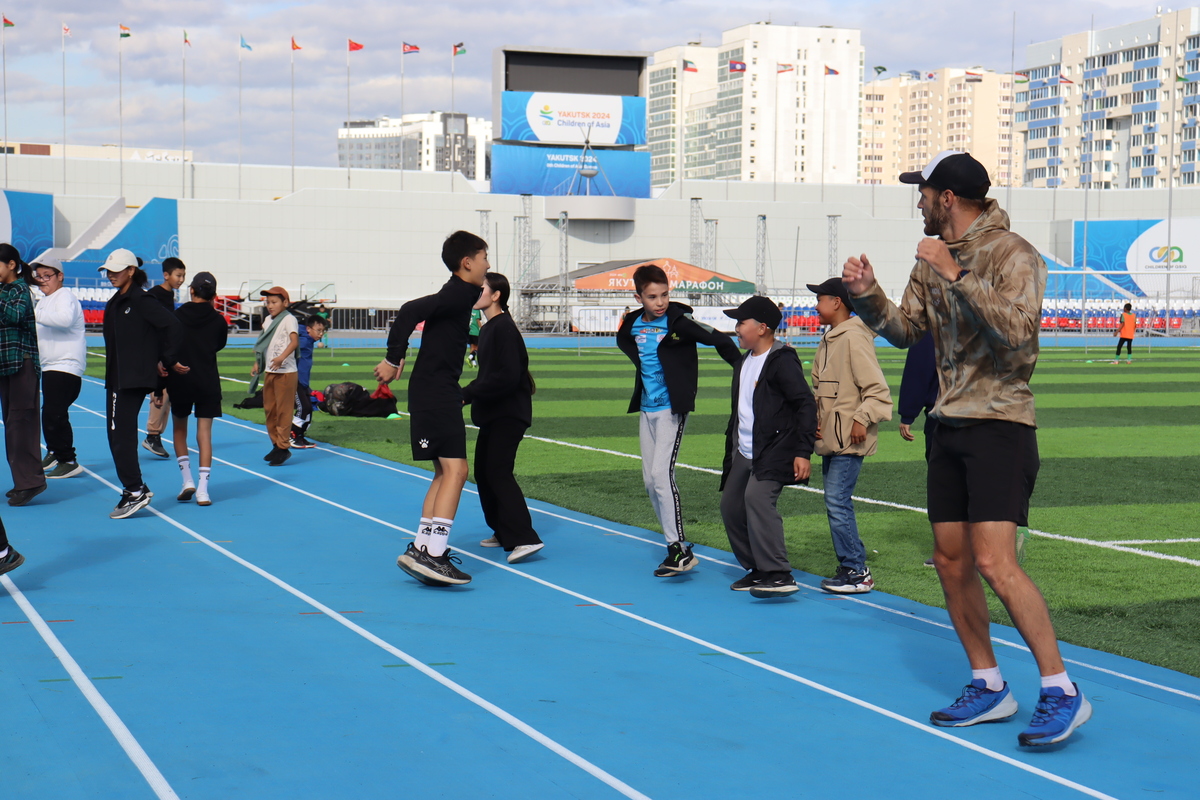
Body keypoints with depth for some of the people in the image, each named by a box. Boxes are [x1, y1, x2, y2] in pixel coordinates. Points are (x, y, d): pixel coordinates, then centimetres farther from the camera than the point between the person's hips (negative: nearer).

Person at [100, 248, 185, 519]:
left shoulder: (141, 300, -12)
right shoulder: (116, 302, 16)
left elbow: (171, 326, -20)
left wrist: (168, 362, -14)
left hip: (134, 380, -10)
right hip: (117, 379, 10)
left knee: (121, 436, -9)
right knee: (117, 435, 12)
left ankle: (135, 492, -5)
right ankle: (134, 489, 19)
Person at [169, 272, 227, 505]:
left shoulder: (176, 316, -4)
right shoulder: (218, 320, -2)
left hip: (180, 381, 0)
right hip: (208, 383, 0)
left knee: (179, 428, 17)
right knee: (204, 432, 1)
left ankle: (187, 480, 8)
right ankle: (202, 490, -5)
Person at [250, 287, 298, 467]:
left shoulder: (289, 319, -10)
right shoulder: (268, 320, 14)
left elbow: (295, 341, -25)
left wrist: (282, 357, -38)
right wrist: (257, 363, 14)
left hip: (285, 372, -8)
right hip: (269, 371, 8)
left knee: (283, 410, -5)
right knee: (269, 409, 12)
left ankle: (283, 447, 0)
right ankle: (276, 445, 22)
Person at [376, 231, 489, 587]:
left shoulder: (460, 295, 16)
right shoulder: (457, 294, -14)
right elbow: (410, 311, -26)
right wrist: (393, 360, -21)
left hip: (438, 393, 11)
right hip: (436, 393, -11)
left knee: (444, 472, 14)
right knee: (455, 468, -15)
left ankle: (421, 550, 17)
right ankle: (431, 554, -19)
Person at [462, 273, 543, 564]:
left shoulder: (504, 328, -16)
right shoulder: (487, 329, 14)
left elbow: (507, 377, -23)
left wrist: (467, 393, -20)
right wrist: (467, 394, 6)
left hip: (509, 414, -10)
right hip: (493, 414, 10)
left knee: (498, 472, -15)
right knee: (483, 471, 13)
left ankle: (524, 538, -20)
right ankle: (503, 532, 22)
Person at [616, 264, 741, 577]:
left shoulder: (679, 320, -13)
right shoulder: (633, 324, 6)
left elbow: (719, 339, -13)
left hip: (672, 408, -7)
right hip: (646, 409, 7)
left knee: (661, 474, -18)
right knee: (650, 480, 8)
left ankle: (680, 549, -16)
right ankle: (675, 544, 17)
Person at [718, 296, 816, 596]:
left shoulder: (782, 361, -14)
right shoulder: (744, 362, 15)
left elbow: (806, 405, -17)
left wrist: (803, 452, -22)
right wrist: (732, 445, 24)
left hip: (775, 451, -10)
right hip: (743, 453, 10)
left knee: (757, 498, -26)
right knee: (730, 506, 11)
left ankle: (779, 575, -27)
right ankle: (758, 570, 23)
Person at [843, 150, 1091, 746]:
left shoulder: (1011, 254, -12)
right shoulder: (932, 260, 12)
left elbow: (1018, 332, -26)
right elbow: (906, 330, 13)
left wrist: (956, 277, -27)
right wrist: (867, 296, -4)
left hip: (999, 425, -8)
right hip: (949, 427, 8)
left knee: (995, 563, -17)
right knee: (951, 562, 8)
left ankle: (1062, 692, -7)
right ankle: (989, 686, 21)